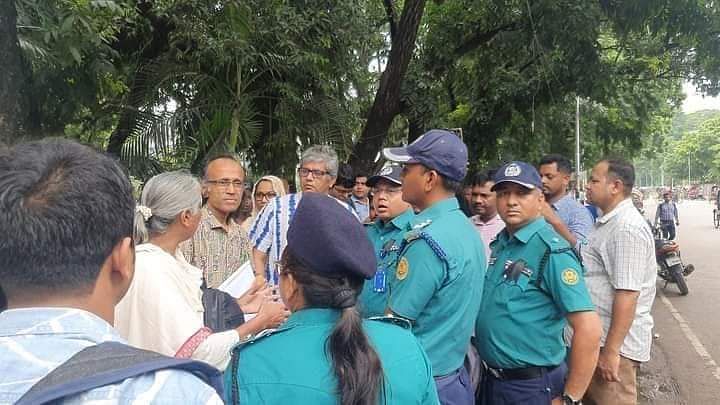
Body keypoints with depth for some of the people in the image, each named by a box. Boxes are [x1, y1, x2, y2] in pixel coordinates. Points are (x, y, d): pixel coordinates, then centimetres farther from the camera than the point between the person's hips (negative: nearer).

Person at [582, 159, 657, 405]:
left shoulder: (627, 228, -20)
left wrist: (611, 350, -25)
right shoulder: (609, 222, 13)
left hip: (616, 341, -10)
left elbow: (627, 294, -25)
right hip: (596, 336, 10)